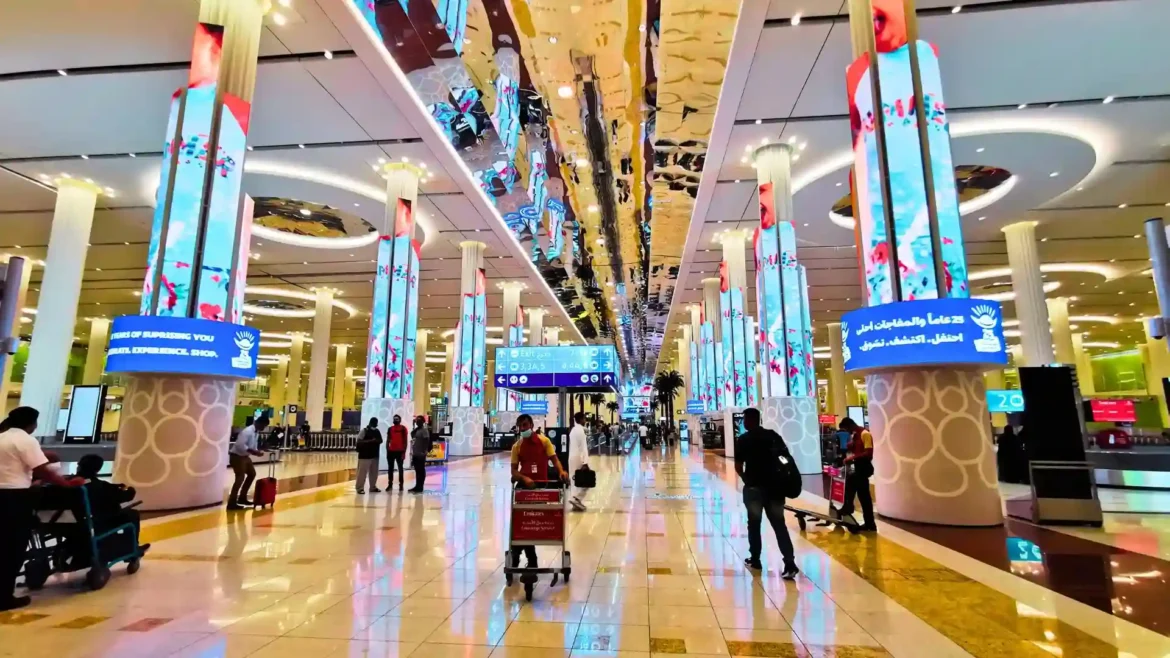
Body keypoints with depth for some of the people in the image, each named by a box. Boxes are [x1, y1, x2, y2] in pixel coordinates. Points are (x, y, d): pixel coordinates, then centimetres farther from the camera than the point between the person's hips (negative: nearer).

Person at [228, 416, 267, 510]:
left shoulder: (256, 432, 7)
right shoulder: (247, 431, -23)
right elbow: (240, 445, -31)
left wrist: (257, 451, -5)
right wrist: (254, 452, -29)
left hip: (244, 456, 10)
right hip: (237, 456, -10)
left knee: (252, 474, 17)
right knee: (240, 478, -12)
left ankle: (242, 498, 28)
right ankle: (232, 503, -6)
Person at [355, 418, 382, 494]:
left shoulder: (377, 431, 13)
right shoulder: (364, 430, -7)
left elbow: (380, 440, 16)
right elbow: (359, 441, -14)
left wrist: (376, 441, -7)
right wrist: (370, 441, -23)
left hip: (375, 455, 7)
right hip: (365, 455, -7)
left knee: (374, 472, 11)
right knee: (362, 472, -4)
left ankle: (373, 487, 21)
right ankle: (360, 488, 4)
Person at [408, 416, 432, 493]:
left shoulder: (424, 430, -11)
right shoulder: (415, 430, 16)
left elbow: (426, 442, -17)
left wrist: (424, 452, -23)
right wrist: (412, 451, 20)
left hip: (421, 454, -9)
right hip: (415, 453, 9)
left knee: (421, 471, -3)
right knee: (417, 471, 14)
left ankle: (420, 487, -1)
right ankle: (417, 486, 21)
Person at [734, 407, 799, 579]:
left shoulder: (743, 439, -6)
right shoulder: (773, 435, 6)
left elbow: (738, 466, -8)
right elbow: (787, 457, 6)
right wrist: (783, 476, 13)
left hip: (754, 486, -3)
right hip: (775, 485, 3)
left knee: (754, 524, 13)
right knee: (779, 525, 6)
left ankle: (755, 560, 23)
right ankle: (790, 563, -4)